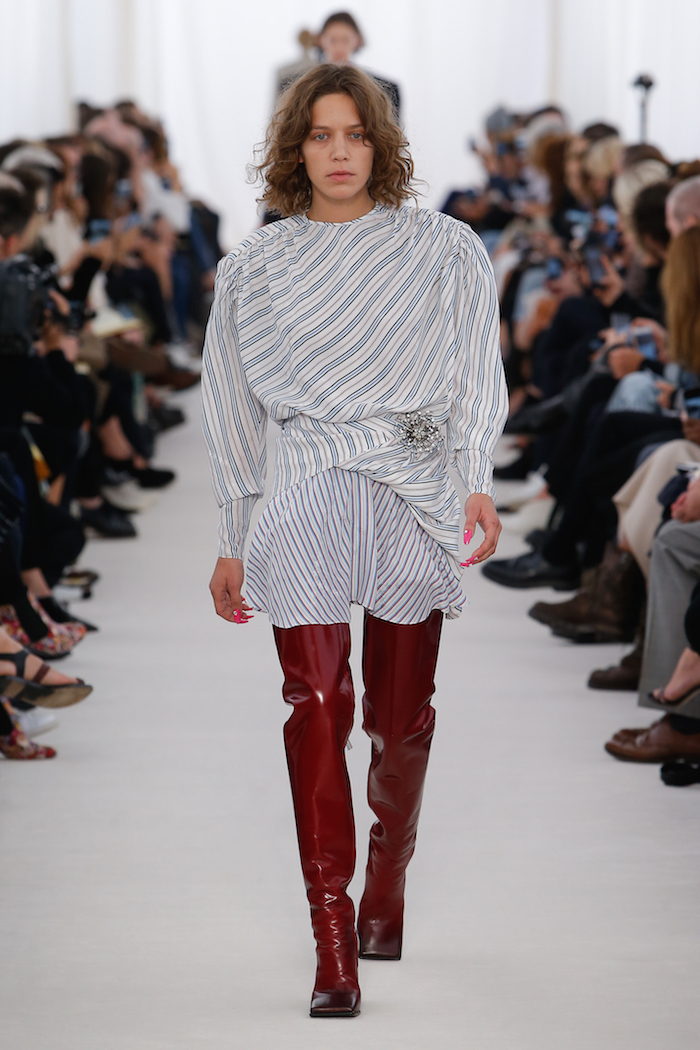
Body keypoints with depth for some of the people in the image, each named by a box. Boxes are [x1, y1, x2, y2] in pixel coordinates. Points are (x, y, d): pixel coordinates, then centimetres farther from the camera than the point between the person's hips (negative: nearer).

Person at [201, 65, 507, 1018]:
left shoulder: (442, 250, 6)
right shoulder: (255, 267, 10)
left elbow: (475, 375, -1)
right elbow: (235, 405, 16)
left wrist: (477, 481, -17)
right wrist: (231, 542, 16)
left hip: (414, 491, 0)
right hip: (309, 494, 0)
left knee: (400, 716, 7)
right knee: (316, 701, -15)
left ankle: (386, 886, 34)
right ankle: (333, 947, -17)